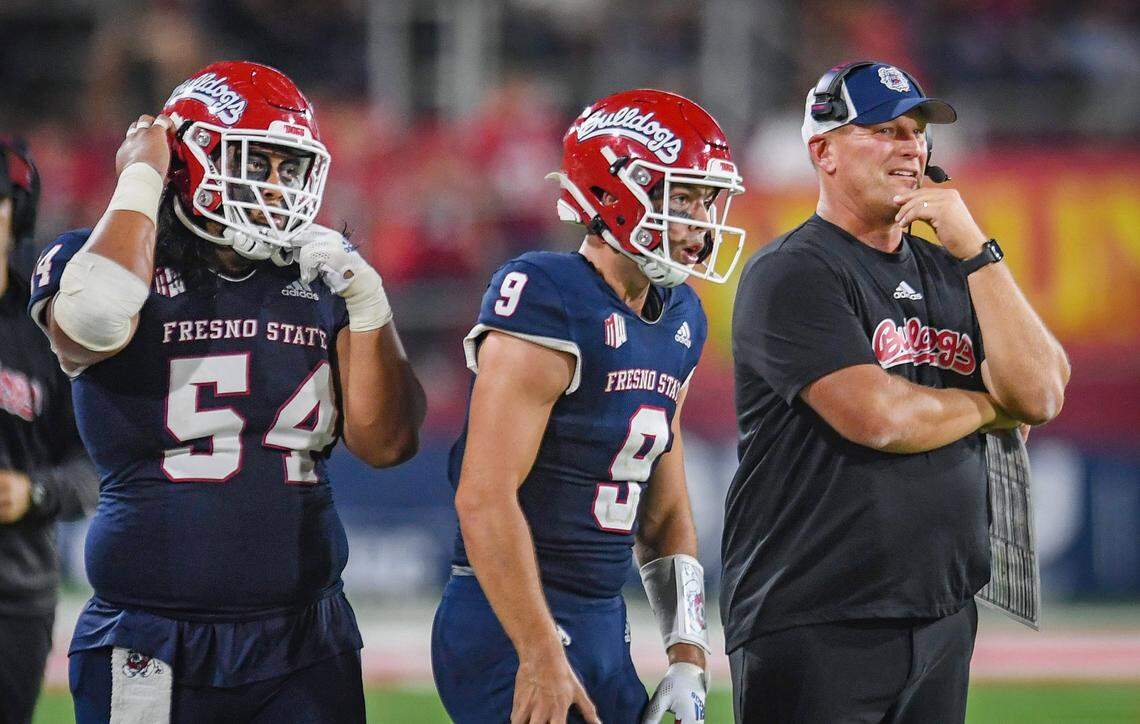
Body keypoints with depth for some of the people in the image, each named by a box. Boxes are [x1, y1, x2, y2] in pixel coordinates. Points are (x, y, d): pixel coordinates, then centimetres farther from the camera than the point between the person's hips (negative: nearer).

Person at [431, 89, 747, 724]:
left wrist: (688, 654, 11)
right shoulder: (550, 305, -15)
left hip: (604, 625, 9)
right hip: (514, 626, -9)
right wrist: (541, 655, -22)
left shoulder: (680, 320, 12)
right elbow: (485, 497, -21)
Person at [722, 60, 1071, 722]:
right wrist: (987, 407, -1)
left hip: (942, 617, 7)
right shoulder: (793, 274, -8)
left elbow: (1041, 394, 1)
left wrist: (974, 250, -4)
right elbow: (878, 417, -19)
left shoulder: (949, 271, 15)